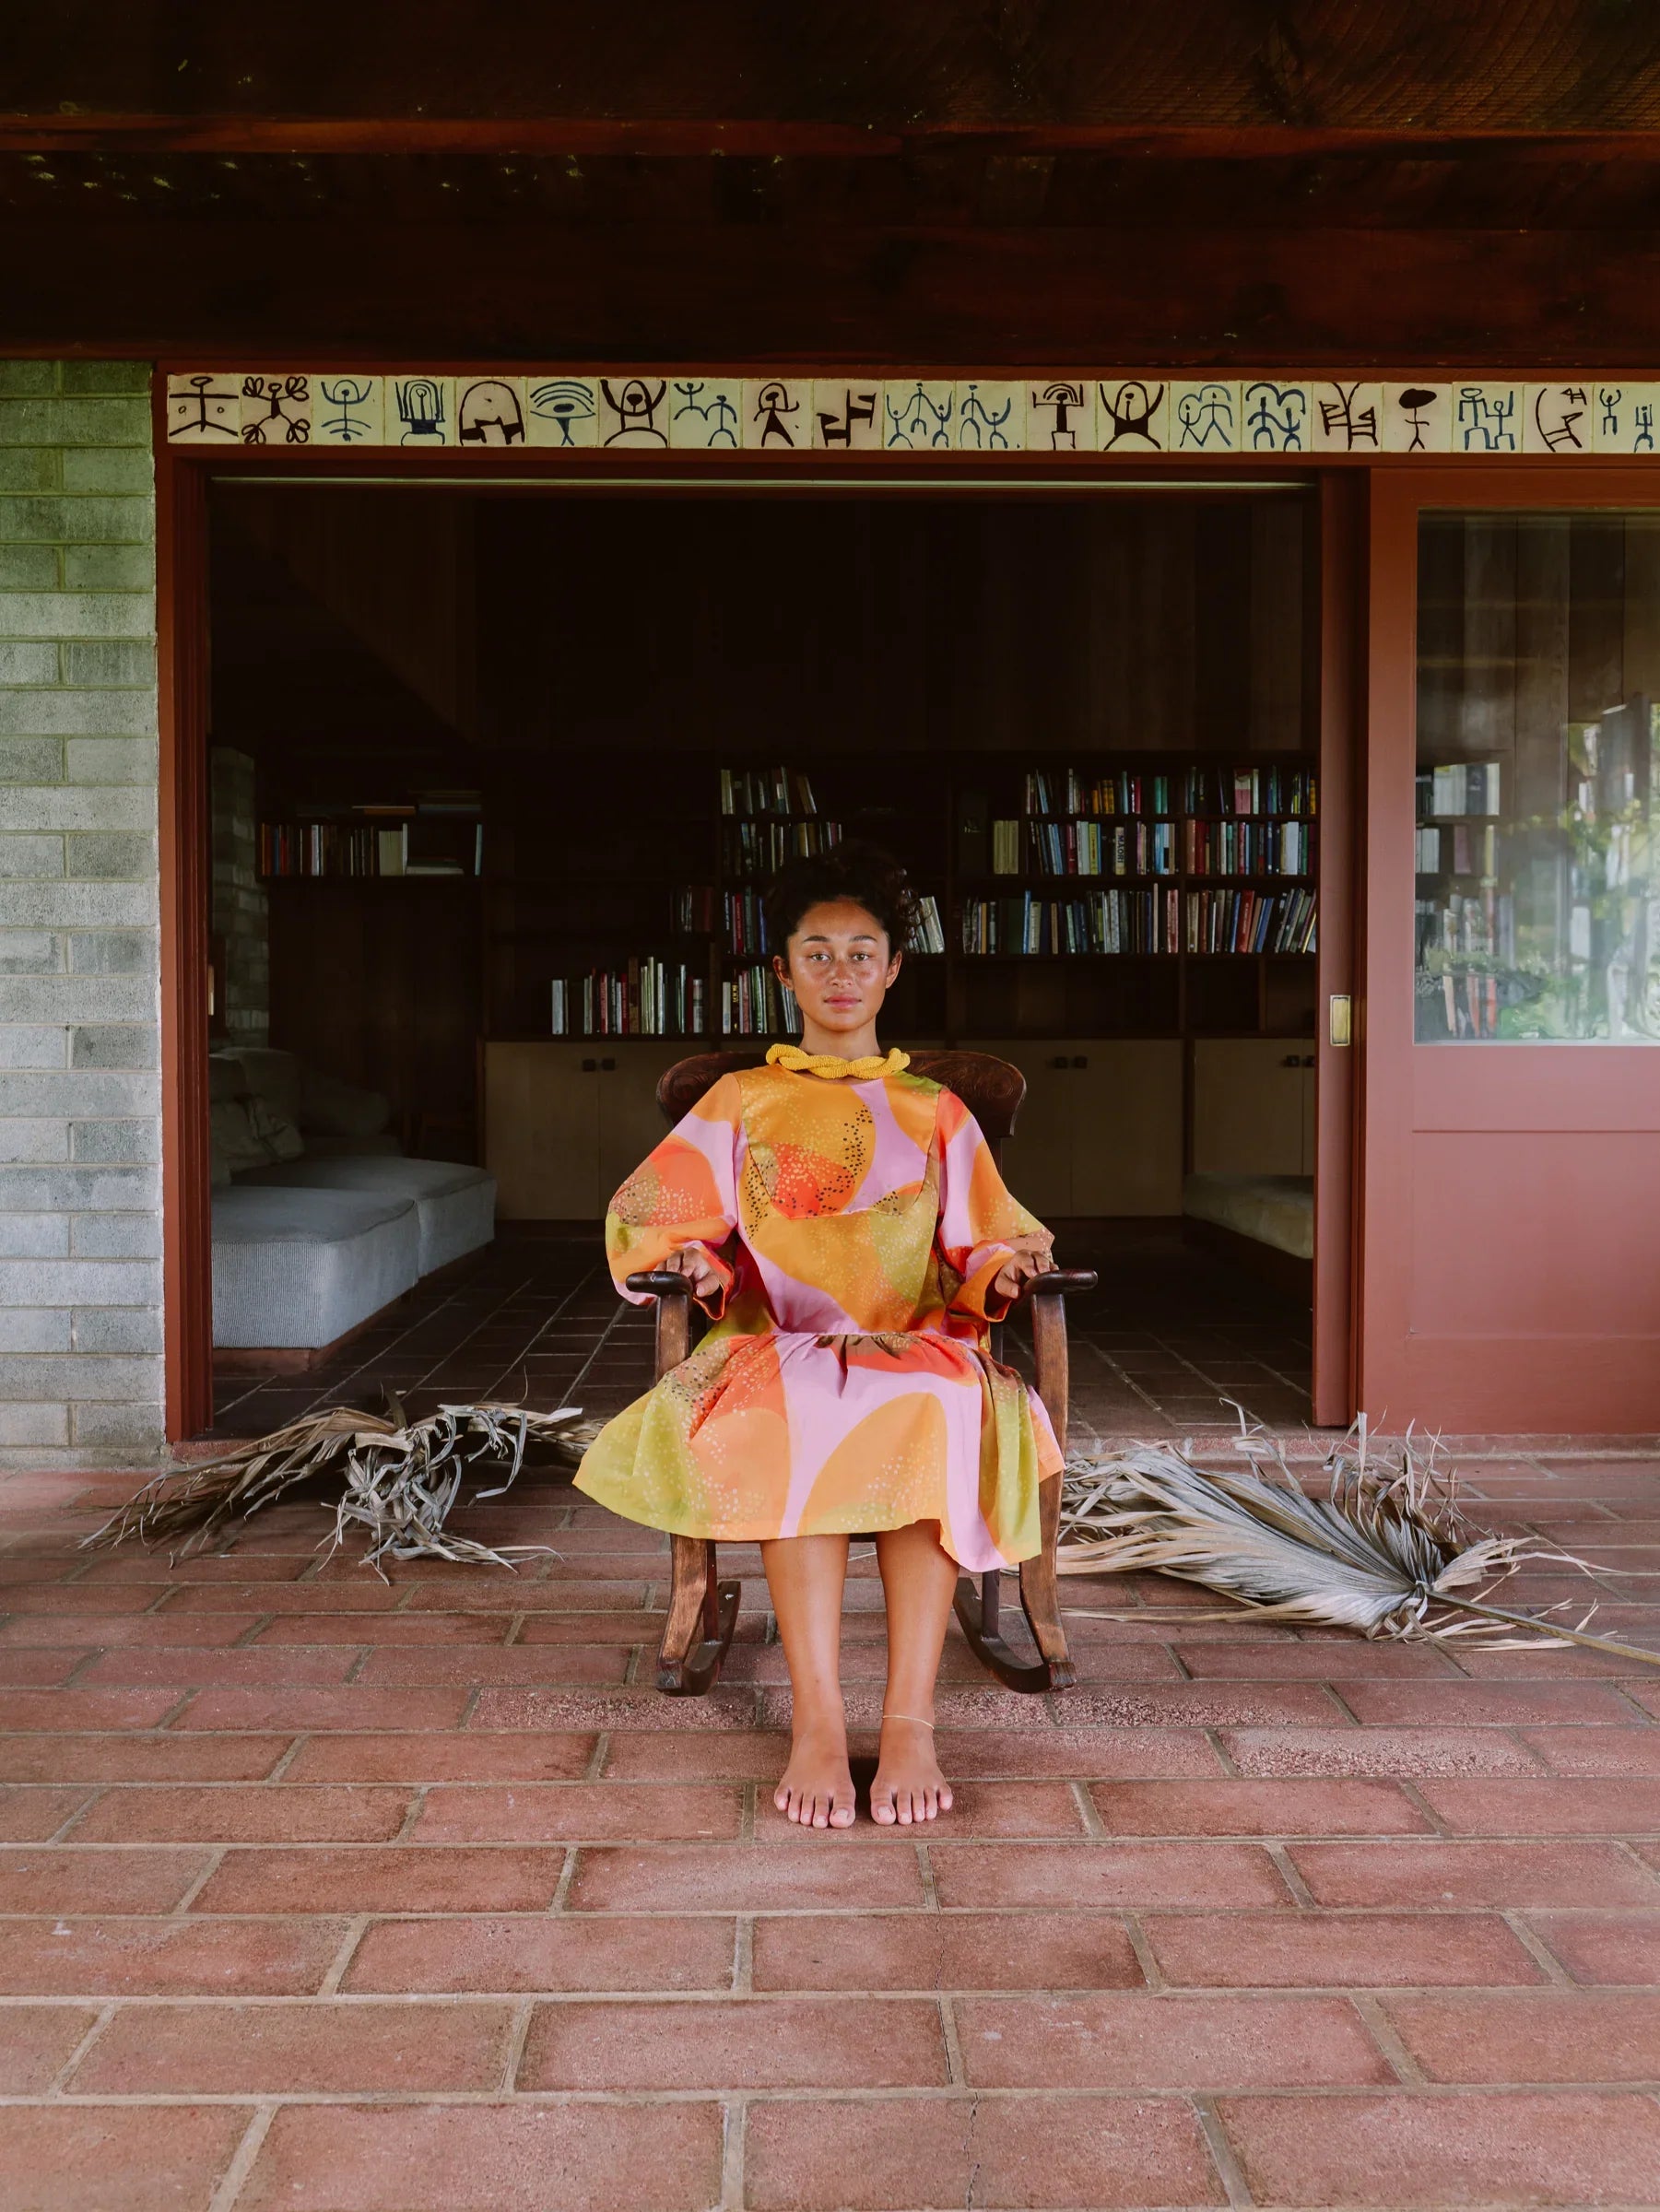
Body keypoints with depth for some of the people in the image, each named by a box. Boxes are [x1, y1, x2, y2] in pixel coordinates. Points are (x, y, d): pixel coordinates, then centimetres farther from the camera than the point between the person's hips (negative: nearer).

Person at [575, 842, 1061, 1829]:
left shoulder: (936, 1113, 22)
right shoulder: (741, 1101, 19)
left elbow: (977, 1249, 15)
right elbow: (656, 1215, 13)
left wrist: (1002, 1269, -9)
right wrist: (698, 1263, -10)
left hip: (918, 1352, 1)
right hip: (778, 1351, 0)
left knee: (942, 1412, -37)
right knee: (796, 1424, -39)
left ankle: (910, 1723, -40)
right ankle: (818, 1722, -43)